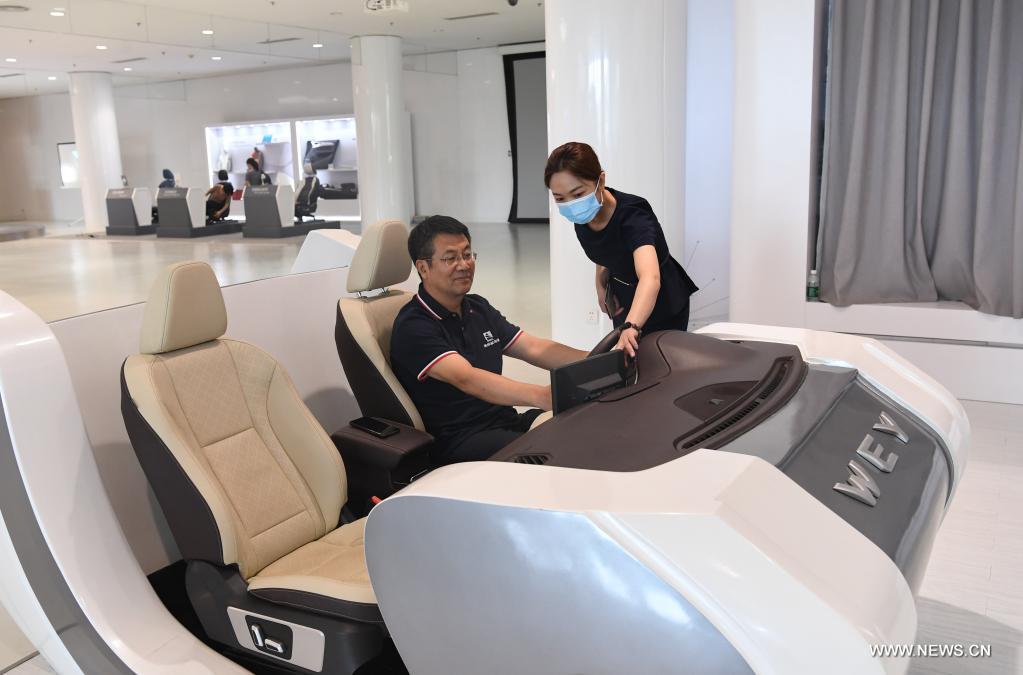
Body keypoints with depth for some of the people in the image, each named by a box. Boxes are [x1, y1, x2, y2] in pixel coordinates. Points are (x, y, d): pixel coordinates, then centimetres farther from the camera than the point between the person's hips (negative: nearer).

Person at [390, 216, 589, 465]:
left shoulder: (478, 308, 14)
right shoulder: (413, 327, -13)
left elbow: (534, 349, 11)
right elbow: (466, 379, -28)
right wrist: (541, 395, -43)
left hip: (507, 421, 8)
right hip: (458, 442, -8)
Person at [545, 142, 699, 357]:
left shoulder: (632, 217, -37)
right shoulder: (583, 215, -19)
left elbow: (650, 278, -56)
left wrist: (630, 327, -72)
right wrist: (601, 284, -6)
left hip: (662, 305, -5)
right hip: (623, 297, 6)